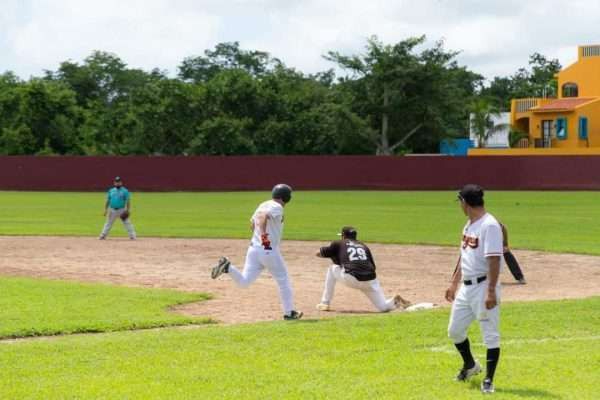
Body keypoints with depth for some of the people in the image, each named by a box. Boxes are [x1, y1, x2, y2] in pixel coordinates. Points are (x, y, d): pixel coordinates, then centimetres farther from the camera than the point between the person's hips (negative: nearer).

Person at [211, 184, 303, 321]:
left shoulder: (263, 205, 14)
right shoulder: (277, 207, -10)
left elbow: (252, 223, 25)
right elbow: (264, 216, -29)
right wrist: (264, 234, -37)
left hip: (254, 248, 7)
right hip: (269, 251, -7)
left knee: (243, 282, 4)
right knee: (283, 280, 11)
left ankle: (227, 267, -20)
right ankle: (289, 312, 17)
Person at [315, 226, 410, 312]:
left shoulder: (339, 244, 17)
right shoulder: (364, 246, 26)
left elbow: (323, 253, 23)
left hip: (351, 279, -3)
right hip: (370, 280, 3)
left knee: (332, 269, 26)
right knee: (383, 307, 15)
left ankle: (325, 303, 23)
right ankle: (395, 301, -18)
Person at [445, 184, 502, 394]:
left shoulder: (490, 225, -17)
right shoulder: (469, 225, 13)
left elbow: (494, 260, -22)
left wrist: (491, 291, -26)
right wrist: (454, 283, 24)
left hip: (483, 287, -10)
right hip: (466, 287, 10)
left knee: (490, 334, -3)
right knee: (455, 330, 15)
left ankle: (488, 379, 4)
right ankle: (470, 365, 36)